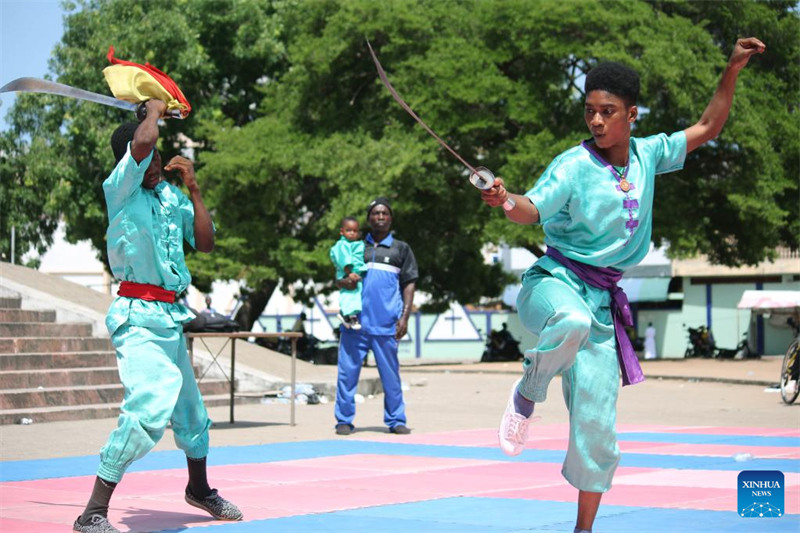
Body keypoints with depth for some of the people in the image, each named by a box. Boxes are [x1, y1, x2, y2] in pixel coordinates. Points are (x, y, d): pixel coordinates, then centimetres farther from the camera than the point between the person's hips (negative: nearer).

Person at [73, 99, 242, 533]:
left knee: (189, 411, 22)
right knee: (150, 406, -26)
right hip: (138, 317, -8)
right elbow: (142, 141, -28)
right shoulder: (119, 188, -10)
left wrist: (193, 188, 1)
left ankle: (199, 489, 47)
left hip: (171, 318, 8)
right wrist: (154, 109, -8)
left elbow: (206, 242, 7)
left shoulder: (171, 195, 10)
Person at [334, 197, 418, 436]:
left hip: (386, 324, -1)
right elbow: (338, 279, 17)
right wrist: (343, 282, -8)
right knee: (347, 371, -2)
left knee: (391, 373, 2)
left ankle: (396, 420, 9)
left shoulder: (401, 249, 13)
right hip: (355, 321, 1)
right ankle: (344, 420, 3)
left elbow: (409, 284, 9)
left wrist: (404, 317, -2)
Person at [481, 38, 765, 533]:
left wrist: (733, 69, 10)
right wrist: (507, 201, -46)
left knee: (597, 426, 3)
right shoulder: (574, 165, -12)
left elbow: (707, 129, 16)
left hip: (603, 301, 4)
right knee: (572, 322, -43)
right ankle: (528, 394, -13)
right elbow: (533, 211, -24)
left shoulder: (647, 155, 4)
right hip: (554, 281, -4)